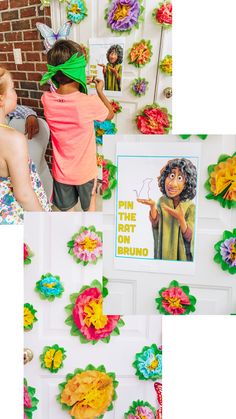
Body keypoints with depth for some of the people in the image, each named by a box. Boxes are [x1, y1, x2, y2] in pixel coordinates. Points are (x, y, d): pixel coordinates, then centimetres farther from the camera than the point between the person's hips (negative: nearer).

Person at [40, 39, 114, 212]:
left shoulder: (46, 100, -14)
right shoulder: (89, 102, -27)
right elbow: (110, 114, -3)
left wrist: (79, 85, 11)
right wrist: (100, 91, 9)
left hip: (61, 171, 3)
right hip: (85, 171, -2)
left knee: (67, 209, 23)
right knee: (90, 204, 25)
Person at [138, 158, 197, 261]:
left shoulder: (191, 207, -16)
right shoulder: (162, 201, -6)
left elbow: (189, 237, -17)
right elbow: (155, 224, -14)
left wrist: (181, 219, -35)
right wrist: (152, 206, -31)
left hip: (181, 254, -2)